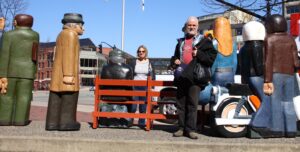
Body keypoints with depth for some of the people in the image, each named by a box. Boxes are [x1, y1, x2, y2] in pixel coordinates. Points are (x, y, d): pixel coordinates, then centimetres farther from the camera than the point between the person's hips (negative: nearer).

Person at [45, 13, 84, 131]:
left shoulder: (63, 35, 19)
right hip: (66, 72, -9)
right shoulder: (70, 34, -10)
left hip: (59, 72, 9)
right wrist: (68, 75, -21)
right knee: (69, 97, -6)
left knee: (56, 98, 5)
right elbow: (68, 56, -17)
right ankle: (65, 123, -6)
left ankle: (52, 123, 4)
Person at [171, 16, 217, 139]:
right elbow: (174, 56, 33)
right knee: (181, 104, 6)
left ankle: (190, 129, 0)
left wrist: (199, 54, -14)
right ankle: (181, 128, 13)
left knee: (192, 104, -5)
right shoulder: (181, 42, 22)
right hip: (181, 77, 5)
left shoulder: (204, 41, 7)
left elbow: (212, 57, -3)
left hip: (194, 77, -5)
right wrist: (174, 61, 11)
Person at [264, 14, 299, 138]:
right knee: (288, 102, 8)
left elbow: (268, 61, -10)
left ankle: (277, 130, -6)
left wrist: (267, 80, -12)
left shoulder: (269, 39, -2)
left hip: (275, 74, -4)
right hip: (289, 75, 4)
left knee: (276, 102, -3)